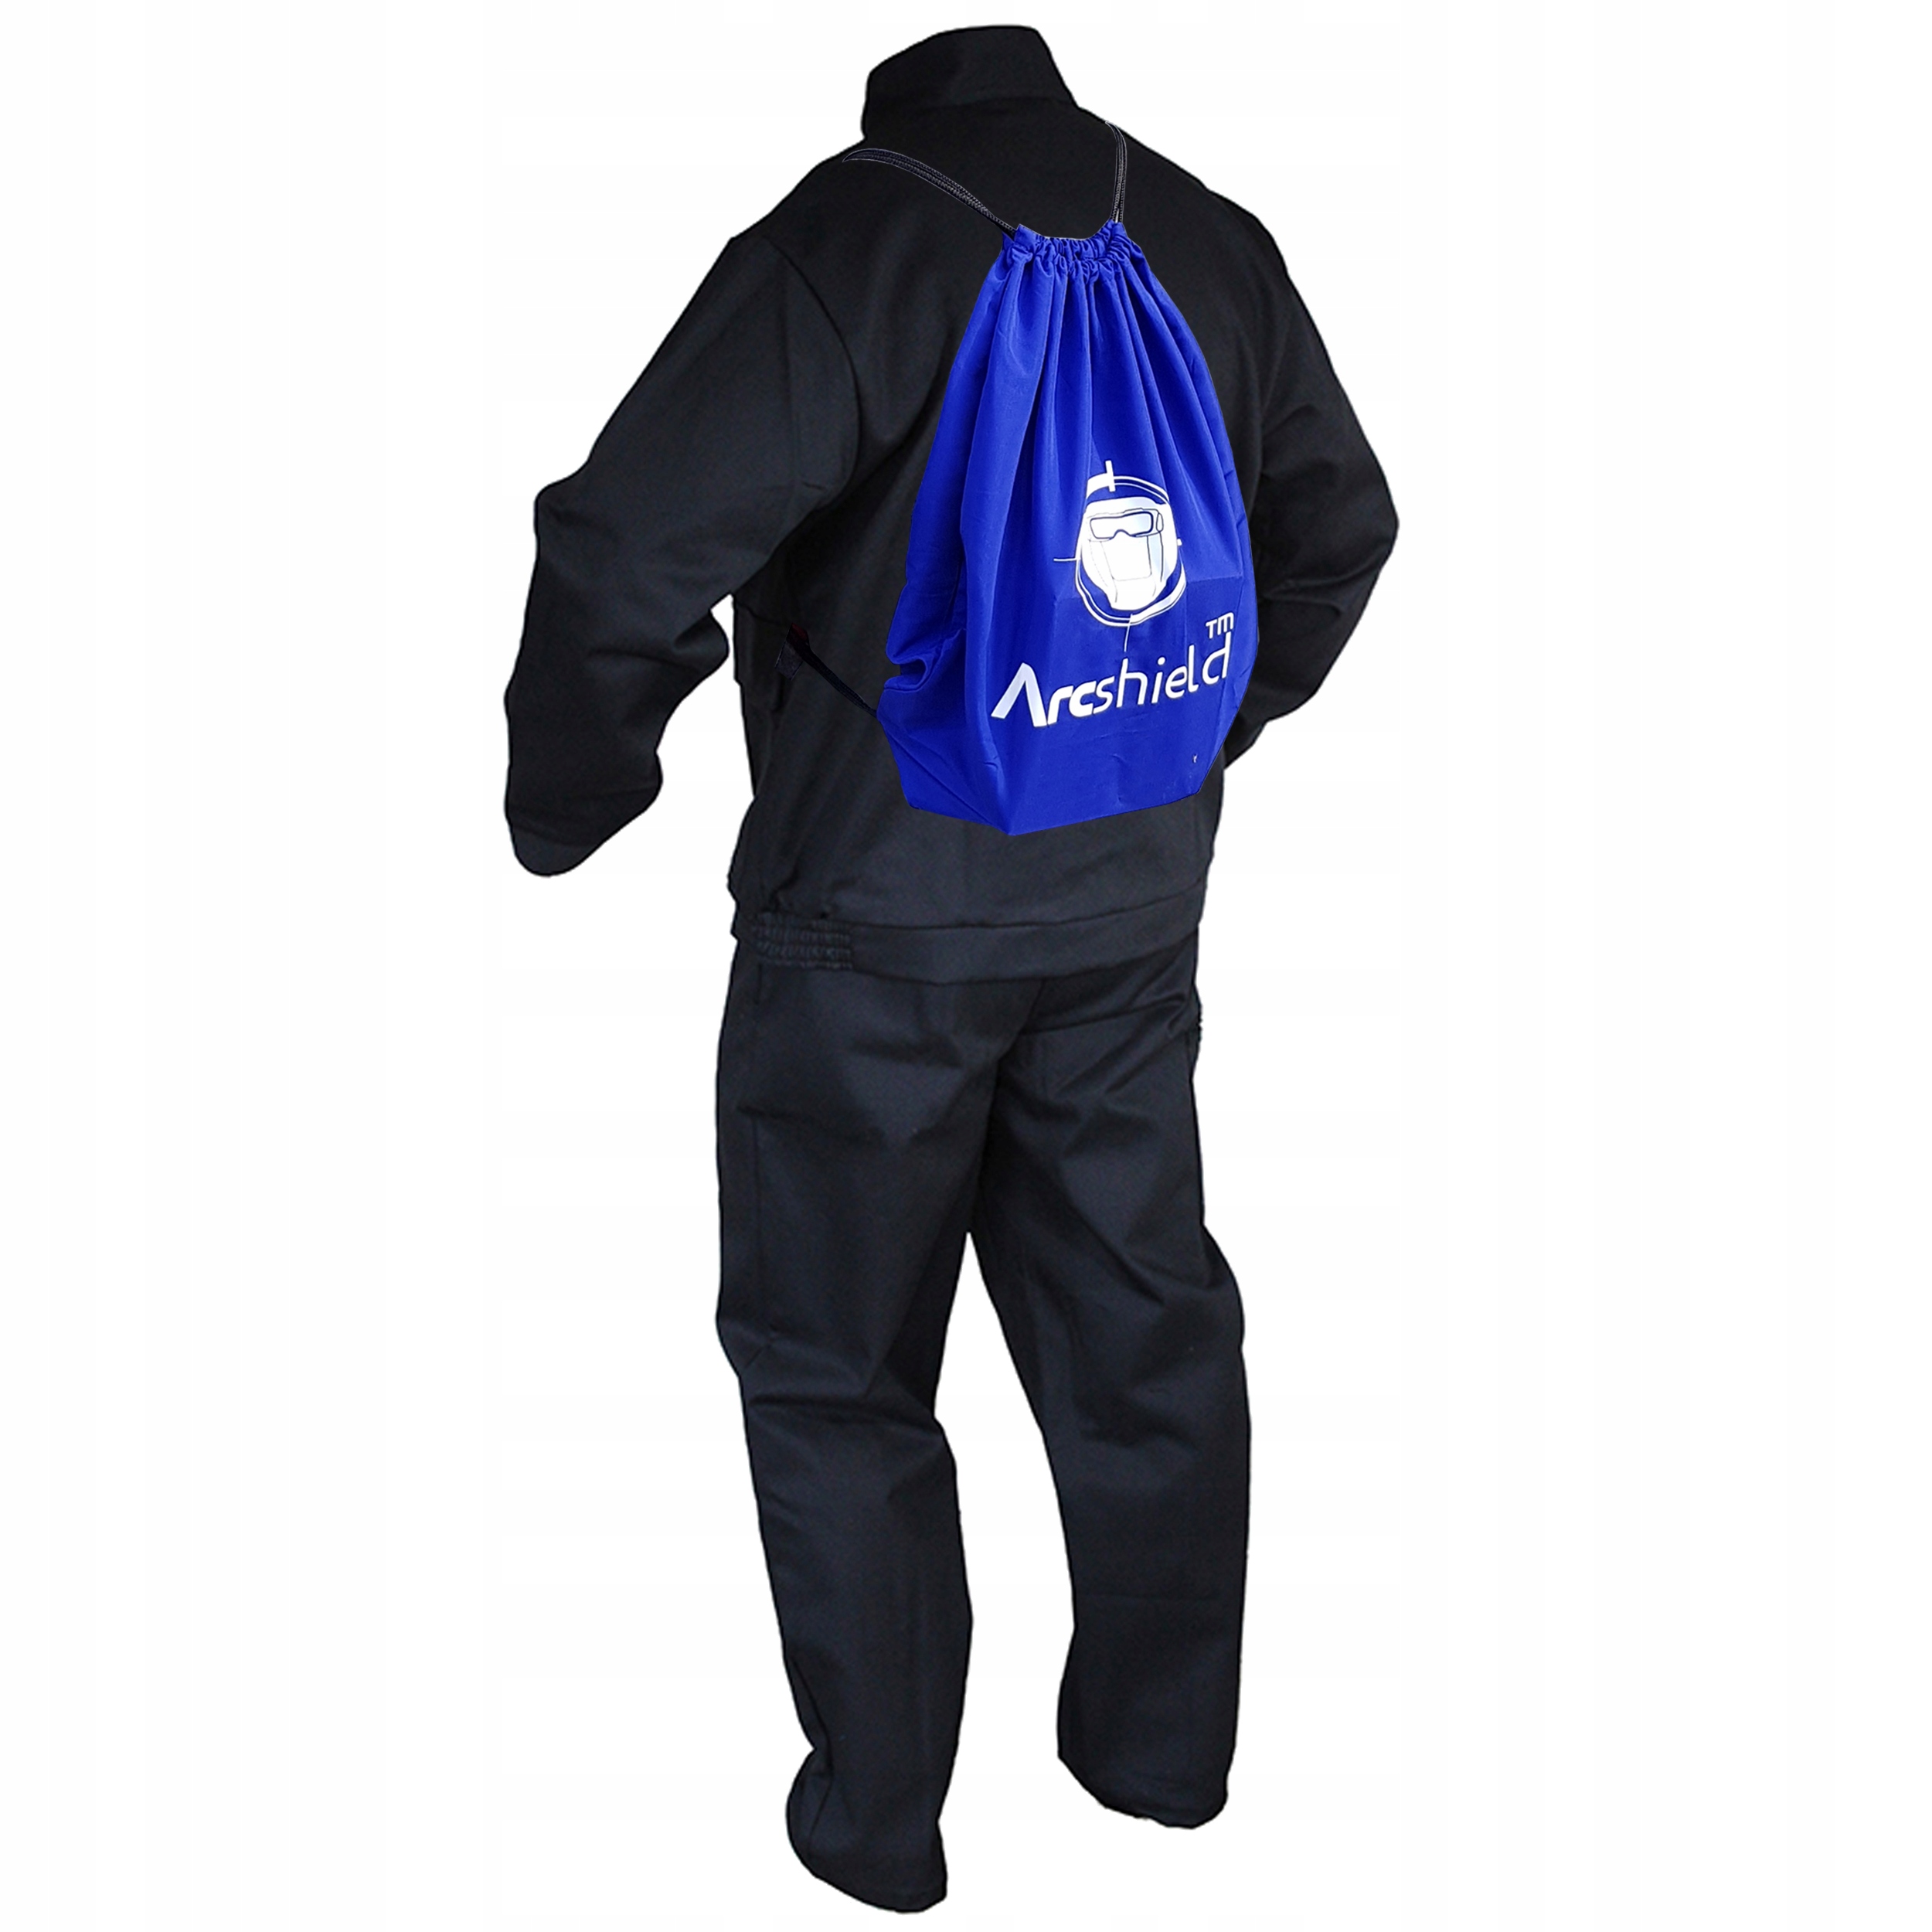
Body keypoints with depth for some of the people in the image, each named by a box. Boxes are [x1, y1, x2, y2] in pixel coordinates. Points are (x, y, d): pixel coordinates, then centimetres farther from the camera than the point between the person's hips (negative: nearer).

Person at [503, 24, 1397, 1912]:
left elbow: (626, 555, -23)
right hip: (1136, 901, 6)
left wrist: (565, 805, -6)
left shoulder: (849, 243, -19)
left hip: (879, 919, -5)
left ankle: (878, 1810, 21)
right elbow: (1339, 521, 16)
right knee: (1138, 1312, 18)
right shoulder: (1214, 245, 2)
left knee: (833, 1357, 10)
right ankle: (1161, 1736, 33)